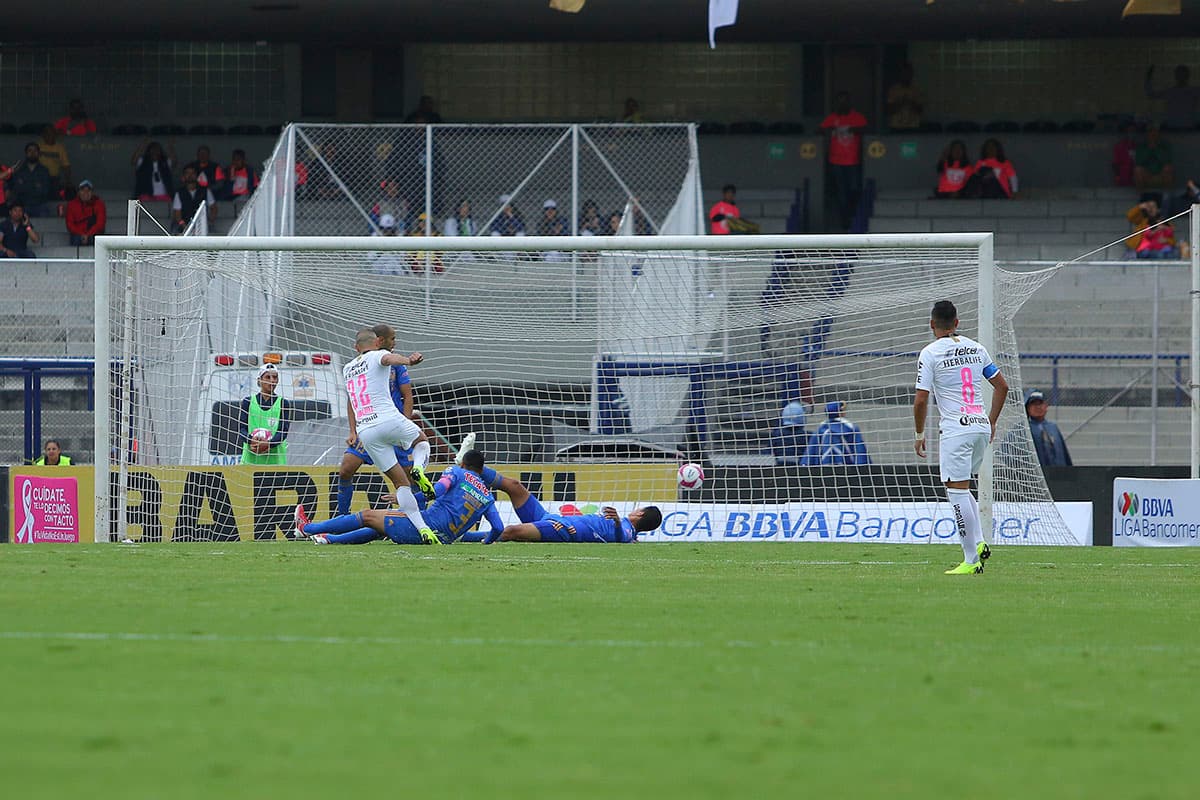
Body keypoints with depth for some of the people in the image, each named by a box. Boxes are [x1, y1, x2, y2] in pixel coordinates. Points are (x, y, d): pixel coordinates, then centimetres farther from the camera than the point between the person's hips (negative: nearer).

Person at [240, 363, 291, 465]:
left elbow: (284, 431, -3)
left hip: (275, 459, 0)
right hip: (251, 458, 0)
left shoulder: (284, 404, 8)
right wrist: (251, 441, -20)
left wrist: (268, 444, -21)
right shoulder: (248, 402, 10)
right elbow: (242, 428, 3)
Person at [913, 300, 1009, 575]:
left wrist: (920, 434, 4)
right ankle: (979, 542, 5)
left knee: (957, 491, -4)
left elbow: (921, 400, -8)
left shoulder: (930, 353, -5)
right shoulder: (976, 348, 12)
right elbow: (1002, 387, 15)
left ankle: (972, 560, -8)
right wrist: (991, 422, 24)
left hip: (955, 428, -6)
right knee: (962, 488, 21)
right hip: (981, 425, 6)